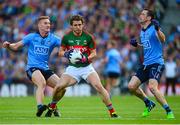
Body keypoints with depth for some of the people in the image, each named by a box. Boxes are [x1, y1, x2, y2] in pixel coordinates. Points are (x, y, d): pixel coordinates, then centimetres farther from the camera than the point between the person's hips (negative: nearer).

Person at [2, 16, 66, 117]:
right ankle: (40, 106, -53)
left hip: (45, 69, 4)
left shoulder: (53, 38, 6)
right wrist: (8, 45, -13)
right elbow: (16, 47, 7)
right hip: (32, 68, -4)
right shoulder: (31, 37, 3)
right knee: (42, 83, -35)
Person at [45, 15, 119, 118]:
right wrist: (66, 54, -16)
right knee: (59, 87, -14)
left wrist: (87, 58, -22)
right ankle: (51, 108, 14)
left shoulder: (88, 37, -7)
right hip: (72, 67, 2)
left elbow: (94, 53, -1)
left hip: (86, 67, -1)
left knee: (98, 86, -21)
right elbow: (60, 52, 7)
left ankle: (112, 112, -14)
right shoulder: (66, 37, -3)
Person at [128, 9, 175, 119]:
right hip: (146, 64, 9)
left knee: (152, 87, -27)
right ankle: (149, 103, 22)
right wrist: (137, 44, 12)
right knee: (131, 86, 1)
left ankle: (169, 112, -17)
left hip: (156, 62, -9)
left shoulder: (153, 28, -10)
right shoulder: (142, 32, 15)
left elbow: (162, 40, -29)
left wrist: (158, 29, -46)